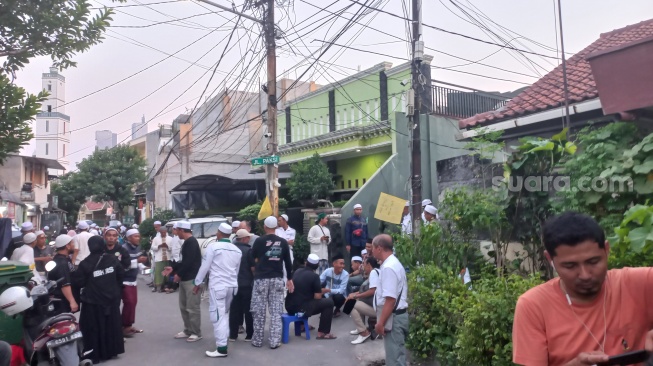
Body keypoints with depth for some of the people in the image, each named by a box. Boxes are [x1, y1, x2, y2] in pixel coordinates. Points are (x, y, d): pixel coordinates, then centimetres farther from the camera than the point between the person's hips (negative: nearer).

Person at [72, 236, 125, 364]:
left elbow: (78, 282, -12)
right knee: (111, 324, 15)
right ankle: (111, 351, 25)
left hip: (93, 301, -4)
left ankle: (94, 355, 10)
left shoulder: (85, 263, -14)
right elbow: (121, 275, 2)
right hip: (112, 298, 4)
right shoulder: (112, 259, -4)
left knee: (94, 327, 6)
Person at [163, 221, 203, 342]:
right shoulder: (187, 242, 16)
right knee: (183, 306, 15)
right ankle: (188, 330, 24)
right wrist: (173, 268, 13)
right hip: (184, 279, 11)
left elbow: (189, 262, -22)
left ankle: (196, 333, 3)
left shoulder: (191, 242, -16)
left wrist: (179, 274, -15)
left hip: (191, 279, -11)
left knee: (192, 307, -5)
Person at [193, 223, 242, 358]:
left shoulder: (213, 246, -9)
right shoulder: (237, 250, 9)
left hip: (217, 286, -6)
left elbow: (204, 266, -7)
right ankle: (224, 340, 23)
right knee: (224, 314, 19)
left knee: (218, 316, -3)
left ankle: (221, 348, -3)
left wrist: (197, 283, 2)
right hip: (232, 286, 6)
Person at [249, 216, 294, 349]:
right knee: (276, 312, 5)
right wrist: (290, 279, 16)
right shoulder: (283, 242, 3)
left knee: (259, 311, 6)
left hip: (261, 279, -2)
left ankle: (258, 340, 13)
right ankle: (275, 341, 4)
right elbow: (288, 262, 7)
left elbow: (252, 257, 8)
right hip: (277, 279, 2)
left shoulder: (259, 240, -5)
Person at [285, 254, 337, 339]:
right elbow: (317, 297, -9)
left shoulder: (297, 271, 11)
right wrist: (321, 292, 13)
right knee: (329, 302, 5)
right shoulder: (314, 276, -8)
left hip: (289, 307, 7)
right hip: (301, 308, -7)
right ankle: (323, 332, 5)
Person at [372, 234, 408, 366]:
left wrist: (381, 323, -22)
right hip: (395, 316, 10)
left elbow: (390, 299, -26)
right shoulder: (393, 263, 13)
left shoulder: (388, 267, -20)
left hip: (393, 318, -10)